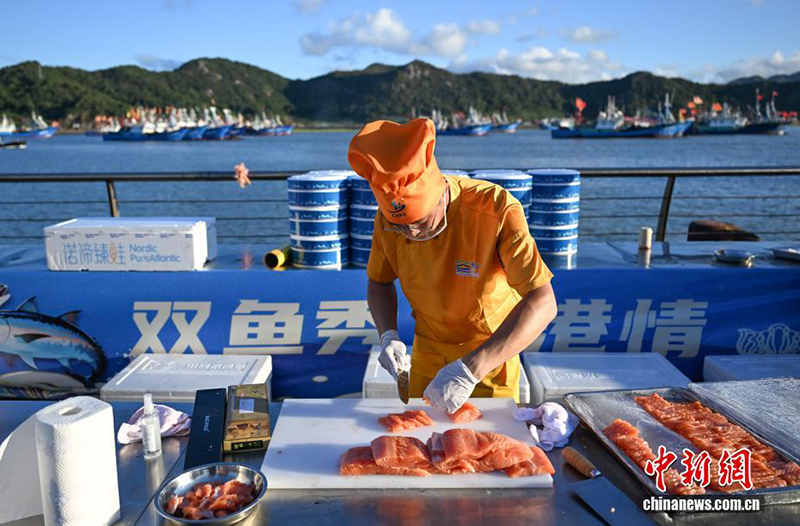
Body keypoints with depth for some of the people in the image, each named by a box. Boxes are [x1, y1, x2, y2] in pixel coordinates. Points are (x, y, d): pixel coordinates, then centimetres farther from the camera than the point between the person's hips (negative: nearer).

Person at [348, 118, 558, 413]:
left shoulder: (497, 209, -30)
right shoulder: (387, 219, -16)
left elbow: (542, 303, -35)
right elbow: (379, 281, 3)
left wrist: (470, 370, -43)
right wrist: (388, 335, -16)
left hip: (493, 349, -3)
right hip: (427, 353, 3)